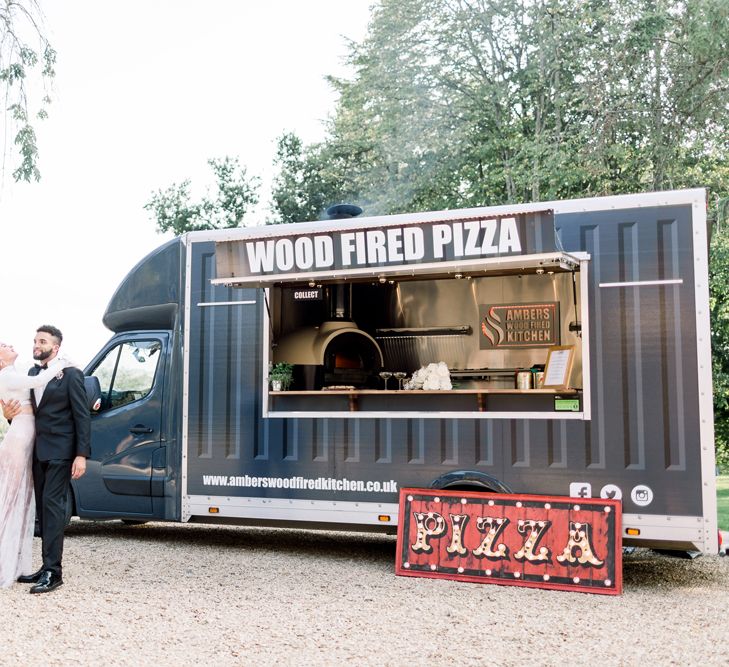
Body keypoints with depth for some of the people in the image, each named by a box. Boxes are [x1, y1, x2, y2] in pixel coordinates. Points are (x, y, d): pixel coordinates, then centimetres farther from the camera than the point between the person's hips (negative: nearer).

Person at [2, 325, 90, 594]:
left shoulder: (70, 375, -8)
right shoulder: (32, 374, 13)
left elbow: (82, 417, -10)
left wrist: (81, 455, -16)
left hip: (60, 451, -7)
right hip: (39, 451, 7)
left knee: (52, 505, -10)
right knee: (43, 508, 10)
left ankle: (52, 572, -8)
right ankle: (47, 568, 17)